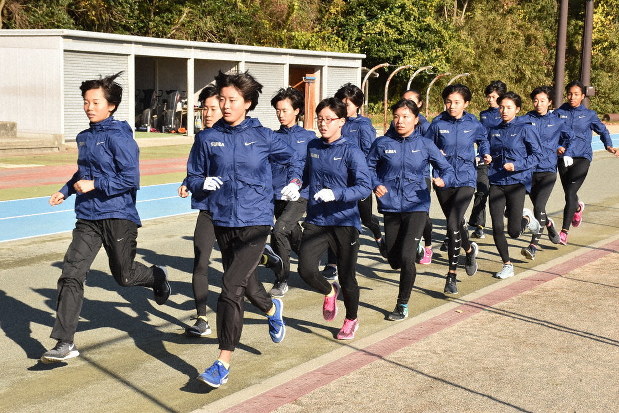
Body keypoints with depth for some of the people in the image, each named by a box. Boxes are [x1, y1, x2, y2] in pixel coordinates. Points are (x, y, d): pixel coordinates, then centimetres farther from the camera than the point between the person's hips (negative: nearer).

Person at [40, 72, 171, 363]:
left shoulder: (119, 138, -13)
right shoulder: (84, 137, 11)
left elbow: (131, 179, -19)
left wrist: (94, 184, -22)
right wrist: (65, 191, 16)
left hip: (117, 216, -6)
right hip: (88, 218, 6)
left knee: (123, 276, 9)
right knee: (71, 274, -6)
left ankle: (158, 276, 44)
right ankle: (65, 343, -3)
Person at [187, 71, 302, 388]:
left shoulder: (261, 136, -2)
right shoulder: (209, 138, 1)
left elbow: (290, 157, 15)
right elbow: (192, 176, 8)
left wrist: (294, 181, -2)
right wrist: (202, 182, -14)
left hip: (255, 221, -4)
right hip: (223, 221, 4)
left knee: (230, 287, -15)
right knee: (243, 281, 21)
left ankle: (223, 363, -8)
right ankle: (272, 309, 56)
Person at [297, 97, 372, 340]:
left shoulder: (351, 151, -10)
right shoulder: (313, 147, 7)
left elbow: (365, 187, -19)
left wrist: (336, 194, -30)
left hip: (344, 222, -4)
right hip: (315, 221, 4)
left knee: (347, 277, 7)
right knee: (306, 269, -14)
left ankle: (351, 320, 35)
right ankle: (329, 292, 22)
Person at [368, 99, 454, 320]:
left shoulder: (425, 145, 0)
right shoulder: (382, 143, 0)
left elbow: (447, 168, 7)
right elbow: (369, 166, 11)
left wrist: (442, 180, -15)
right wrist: (376, 185, -7)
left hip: (416, 206, -2)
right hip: (391, 207, 2)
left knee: (406, 256, -14)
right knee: (393, 258, 9)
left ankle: (403, 305, 4)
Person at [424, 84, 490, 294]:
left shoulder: (473, 124, 0)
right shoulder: (438, 123, -2)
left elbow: (483, 139, 21)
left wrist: (485, 154, 6)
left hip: (465, 180, -2)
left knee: (453, 223, -18)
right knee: (456, 222, 17)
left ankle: (452, 275, -7)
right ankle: (469, 250, 49)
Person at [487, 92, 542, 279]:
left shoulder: (525, 129, -2)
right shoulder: (493, 131, 12)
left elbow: (537, 155, -5)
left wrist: (517, 165, -17)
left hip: (517, 181, -4)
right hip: (496, 182, 4)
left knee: (513, 231, -6)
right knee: (497, 227, -4)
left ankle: (526, 218, 30)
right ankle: (507, 265, 13)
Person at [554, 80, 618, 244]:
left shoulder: (589, 114, 6)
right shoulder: (559, 113, 5)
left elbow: (602, 130, 17)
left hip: (582, 157, -2)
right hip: (564, 157, 2)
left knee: (570, 193, -15)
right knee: (569, 193, 11)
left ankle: (564, 231, -12)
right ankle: (578, 207, 50)